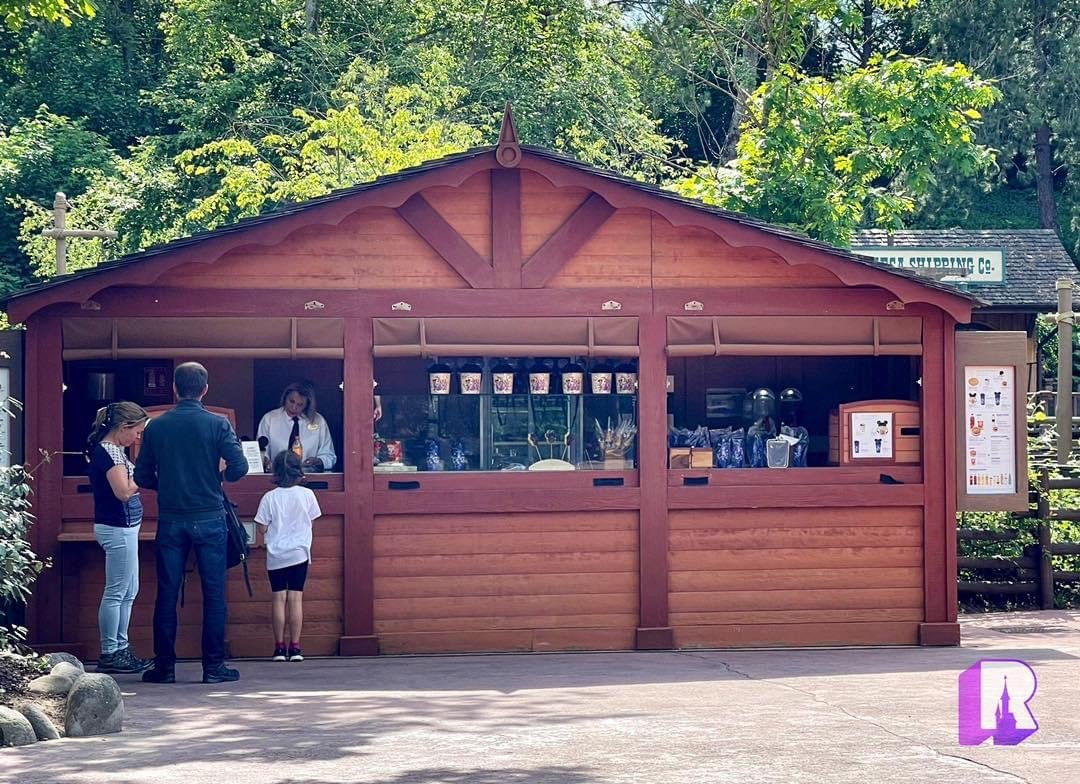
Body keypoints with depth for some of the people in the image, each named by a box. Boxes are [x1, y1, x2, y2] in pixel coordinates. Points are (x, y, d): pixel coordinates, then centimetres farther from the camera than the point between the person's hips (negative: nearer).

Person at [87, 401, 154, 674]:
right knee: (116, 592, -4)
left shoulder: (111, 450, 14)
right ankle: (109, 655, 1)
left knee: (129, 591, 14)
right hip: (118, 528, -10)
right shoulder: (109, 452, -16)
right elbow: (123, 491, -23)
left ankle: (120, 649, 20)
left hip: (124, 527, 10)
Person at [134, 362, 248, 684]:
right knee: (214, 592, 4)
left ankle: (164, 666, 7)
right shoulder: (217, 424, -5)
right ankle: (214, 665, 4)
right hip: (209, 518, -2)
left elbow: (142, 478, 3)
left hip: (170, 520, 2)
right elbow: (239, 467, -11)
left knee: (167, 593, 6)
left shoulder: (155, 427, 1)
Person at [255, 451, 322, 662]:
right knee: (296, 597, 0)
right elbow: (311, 522, 9)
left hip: (276, 555, 0)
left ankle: (279, 647, 3)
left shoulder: (270, 498, -5)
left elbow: (263, 527, -2)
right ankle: (295, 647, -3)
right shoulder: (306, 495, -2)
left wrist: (263, 542, 17)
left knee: (279, 598, 3)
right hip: (299, 553, 0)